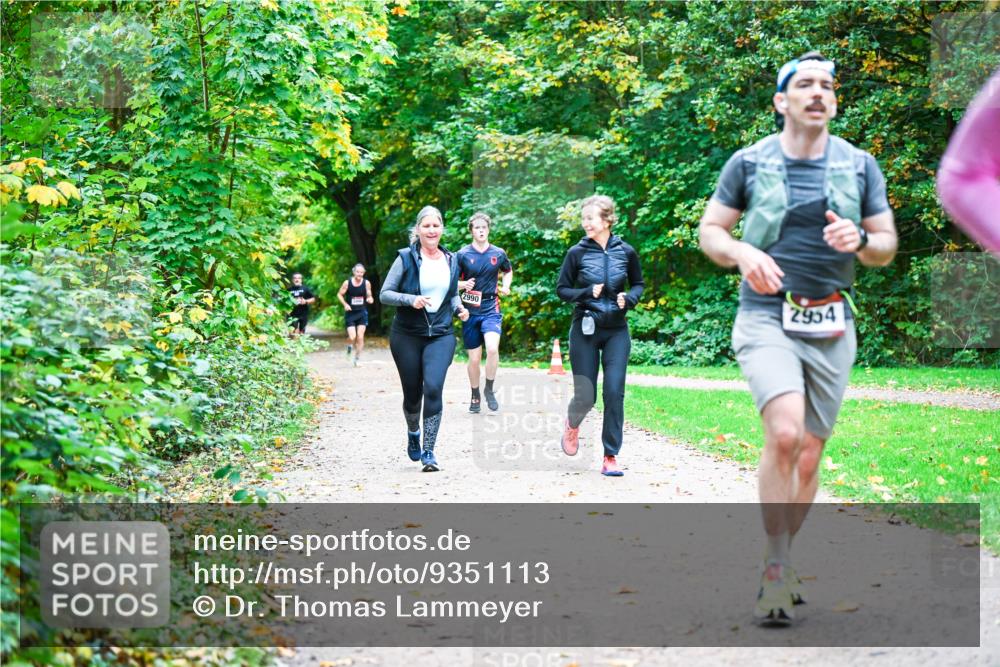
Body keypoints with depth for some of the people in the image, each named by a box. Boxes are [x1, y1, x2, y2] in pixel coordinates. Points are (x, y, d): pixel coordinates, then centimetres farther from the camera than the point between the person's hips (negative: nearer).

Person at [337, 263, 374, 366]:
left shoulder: (366, 283, -3)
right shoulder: (347, 283, -7)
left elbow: (369, 296, 8)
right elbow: (339, 294, 3)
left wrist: (370, 299, -16)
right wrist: (345, 304, -12)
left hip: (362, 313, 1)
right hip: (350, 313, -1)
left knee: (360, 337, -4)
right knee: (352, 337, -10)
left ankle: (357, 358, 10)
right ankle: (349, 346, 27)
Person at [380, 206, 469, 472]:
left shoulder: (451, 260, 9)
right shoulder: (406, 258, -4)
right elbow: (384, 294, -5)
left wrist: (459, 308, 3)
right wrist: (411, 300, -20)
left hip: (441, 335, 2)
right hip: (407, 336, -1)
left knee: (433, 388, -17)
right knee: (412, 392, 8)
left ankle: (429, 452, -11)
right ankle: (413, 433, 41)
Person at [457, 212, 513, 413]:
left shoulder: (498, 254, 4)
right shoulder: (462, 255, -2)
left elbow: (508, 271, 24)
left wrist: (506, 286, 5)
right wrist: (463, 285, -17)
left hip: (491, 309, 0)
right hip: (470, 311, 0)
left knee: (492, 348, -23)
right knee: (474, 358, 5)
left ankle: (489, 389, -2)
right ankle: (475, 396, 25)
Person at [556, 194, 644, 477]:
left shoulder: (626, 252, 0)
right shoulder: (577, 253, -4)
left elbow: (638, 284, 14)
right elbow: (561, 289, 2)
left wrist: (629, 299, -7)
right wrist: (587, 293, -15)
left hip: (616, 330, 1)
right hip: (585, 329, -1)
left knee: (614, 392, -8)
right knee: (585, 396, 1)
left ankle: (611, 456, 2)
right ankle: (573, 423, 38)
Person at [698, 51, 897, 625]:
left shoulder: (860, 166, 7)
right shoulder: (749, 163, 1)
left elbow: (887, 248, 10)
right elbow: (709, 231, 8)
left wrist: (861, 240, -14)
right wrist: (742, 252, -14)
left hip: (831, 325, 3)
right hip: (767, 316, -3)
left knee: (809, 455, 6)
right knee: (784, 433, -24)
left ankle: (780, 565, 24)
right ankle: (776, 569, -13)